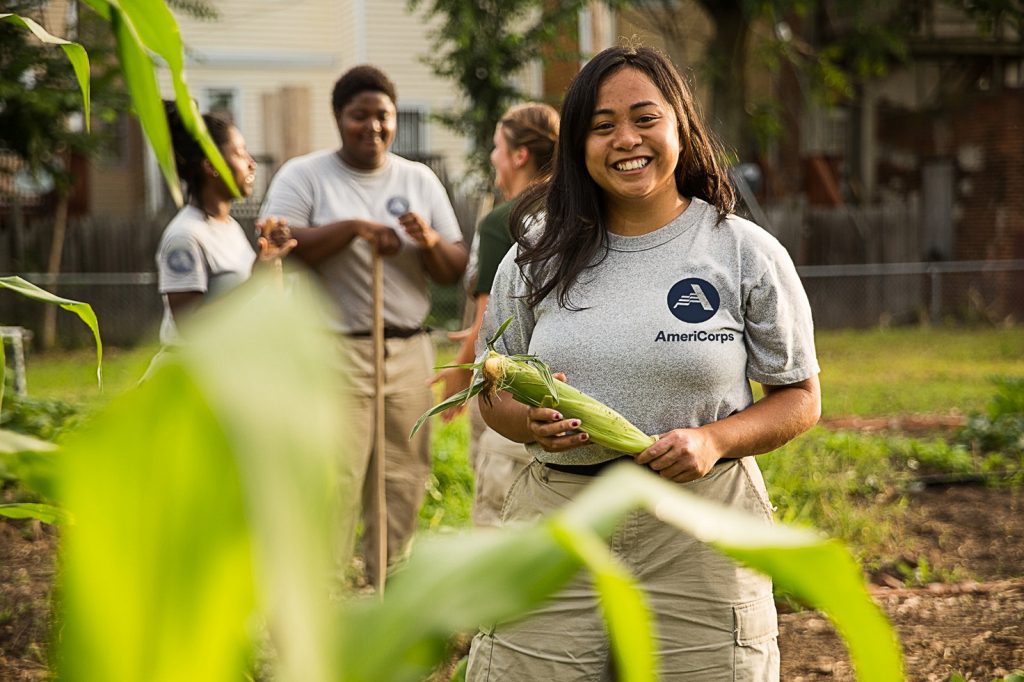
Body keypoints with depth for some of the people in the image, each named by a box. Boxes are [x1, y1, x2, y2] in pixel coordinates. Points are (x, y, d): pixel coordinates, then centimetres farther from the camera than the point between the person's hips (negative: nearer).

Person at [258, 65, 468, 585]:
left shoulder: (420, 180, 14)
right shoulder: (303, 175, 3)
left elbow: (455, 272, 11)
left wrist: (430, 242, -10)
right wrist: (352, 228, -18)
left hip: (409, 352, 5)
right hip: (336, 351, -4)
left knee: (404, 482, 7)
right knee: (332, 483, -10)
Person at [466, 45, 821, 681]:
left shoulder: (747, 253, 1)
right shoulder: (536, 258, 8)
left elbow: (801, 399, 4)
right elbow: (495, 395, 15)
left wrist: (713, 440, -14)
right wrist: (532, 422, -8)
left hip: (699, 533, -1)